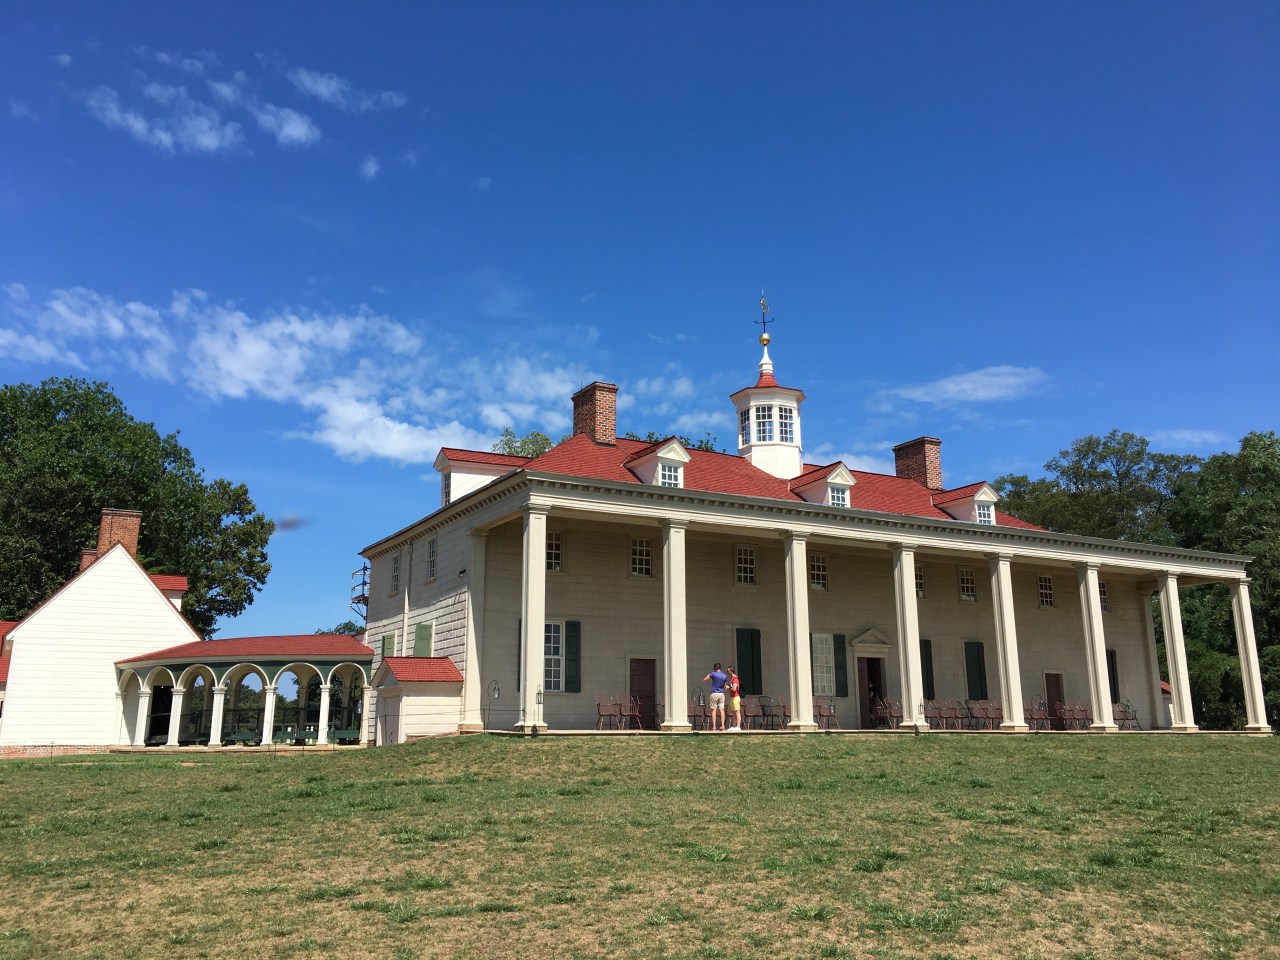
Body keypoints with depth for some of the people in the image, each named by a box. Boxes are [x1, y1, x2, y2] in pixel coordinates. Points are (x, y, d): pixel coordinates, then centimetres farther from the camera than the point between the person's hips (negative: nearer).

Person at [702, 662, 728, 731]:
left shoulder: (713, 674, -8)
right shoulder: (724, 676, 6)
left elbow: (704, 680, -1)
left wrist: (709, 675, 14)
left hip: (714, 694, -3)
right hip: (721, 694, 3)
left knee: (714, 710, 1)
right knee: (721, 710, 2)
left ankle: (714, 726, -3)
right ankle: (722, 726, -3)